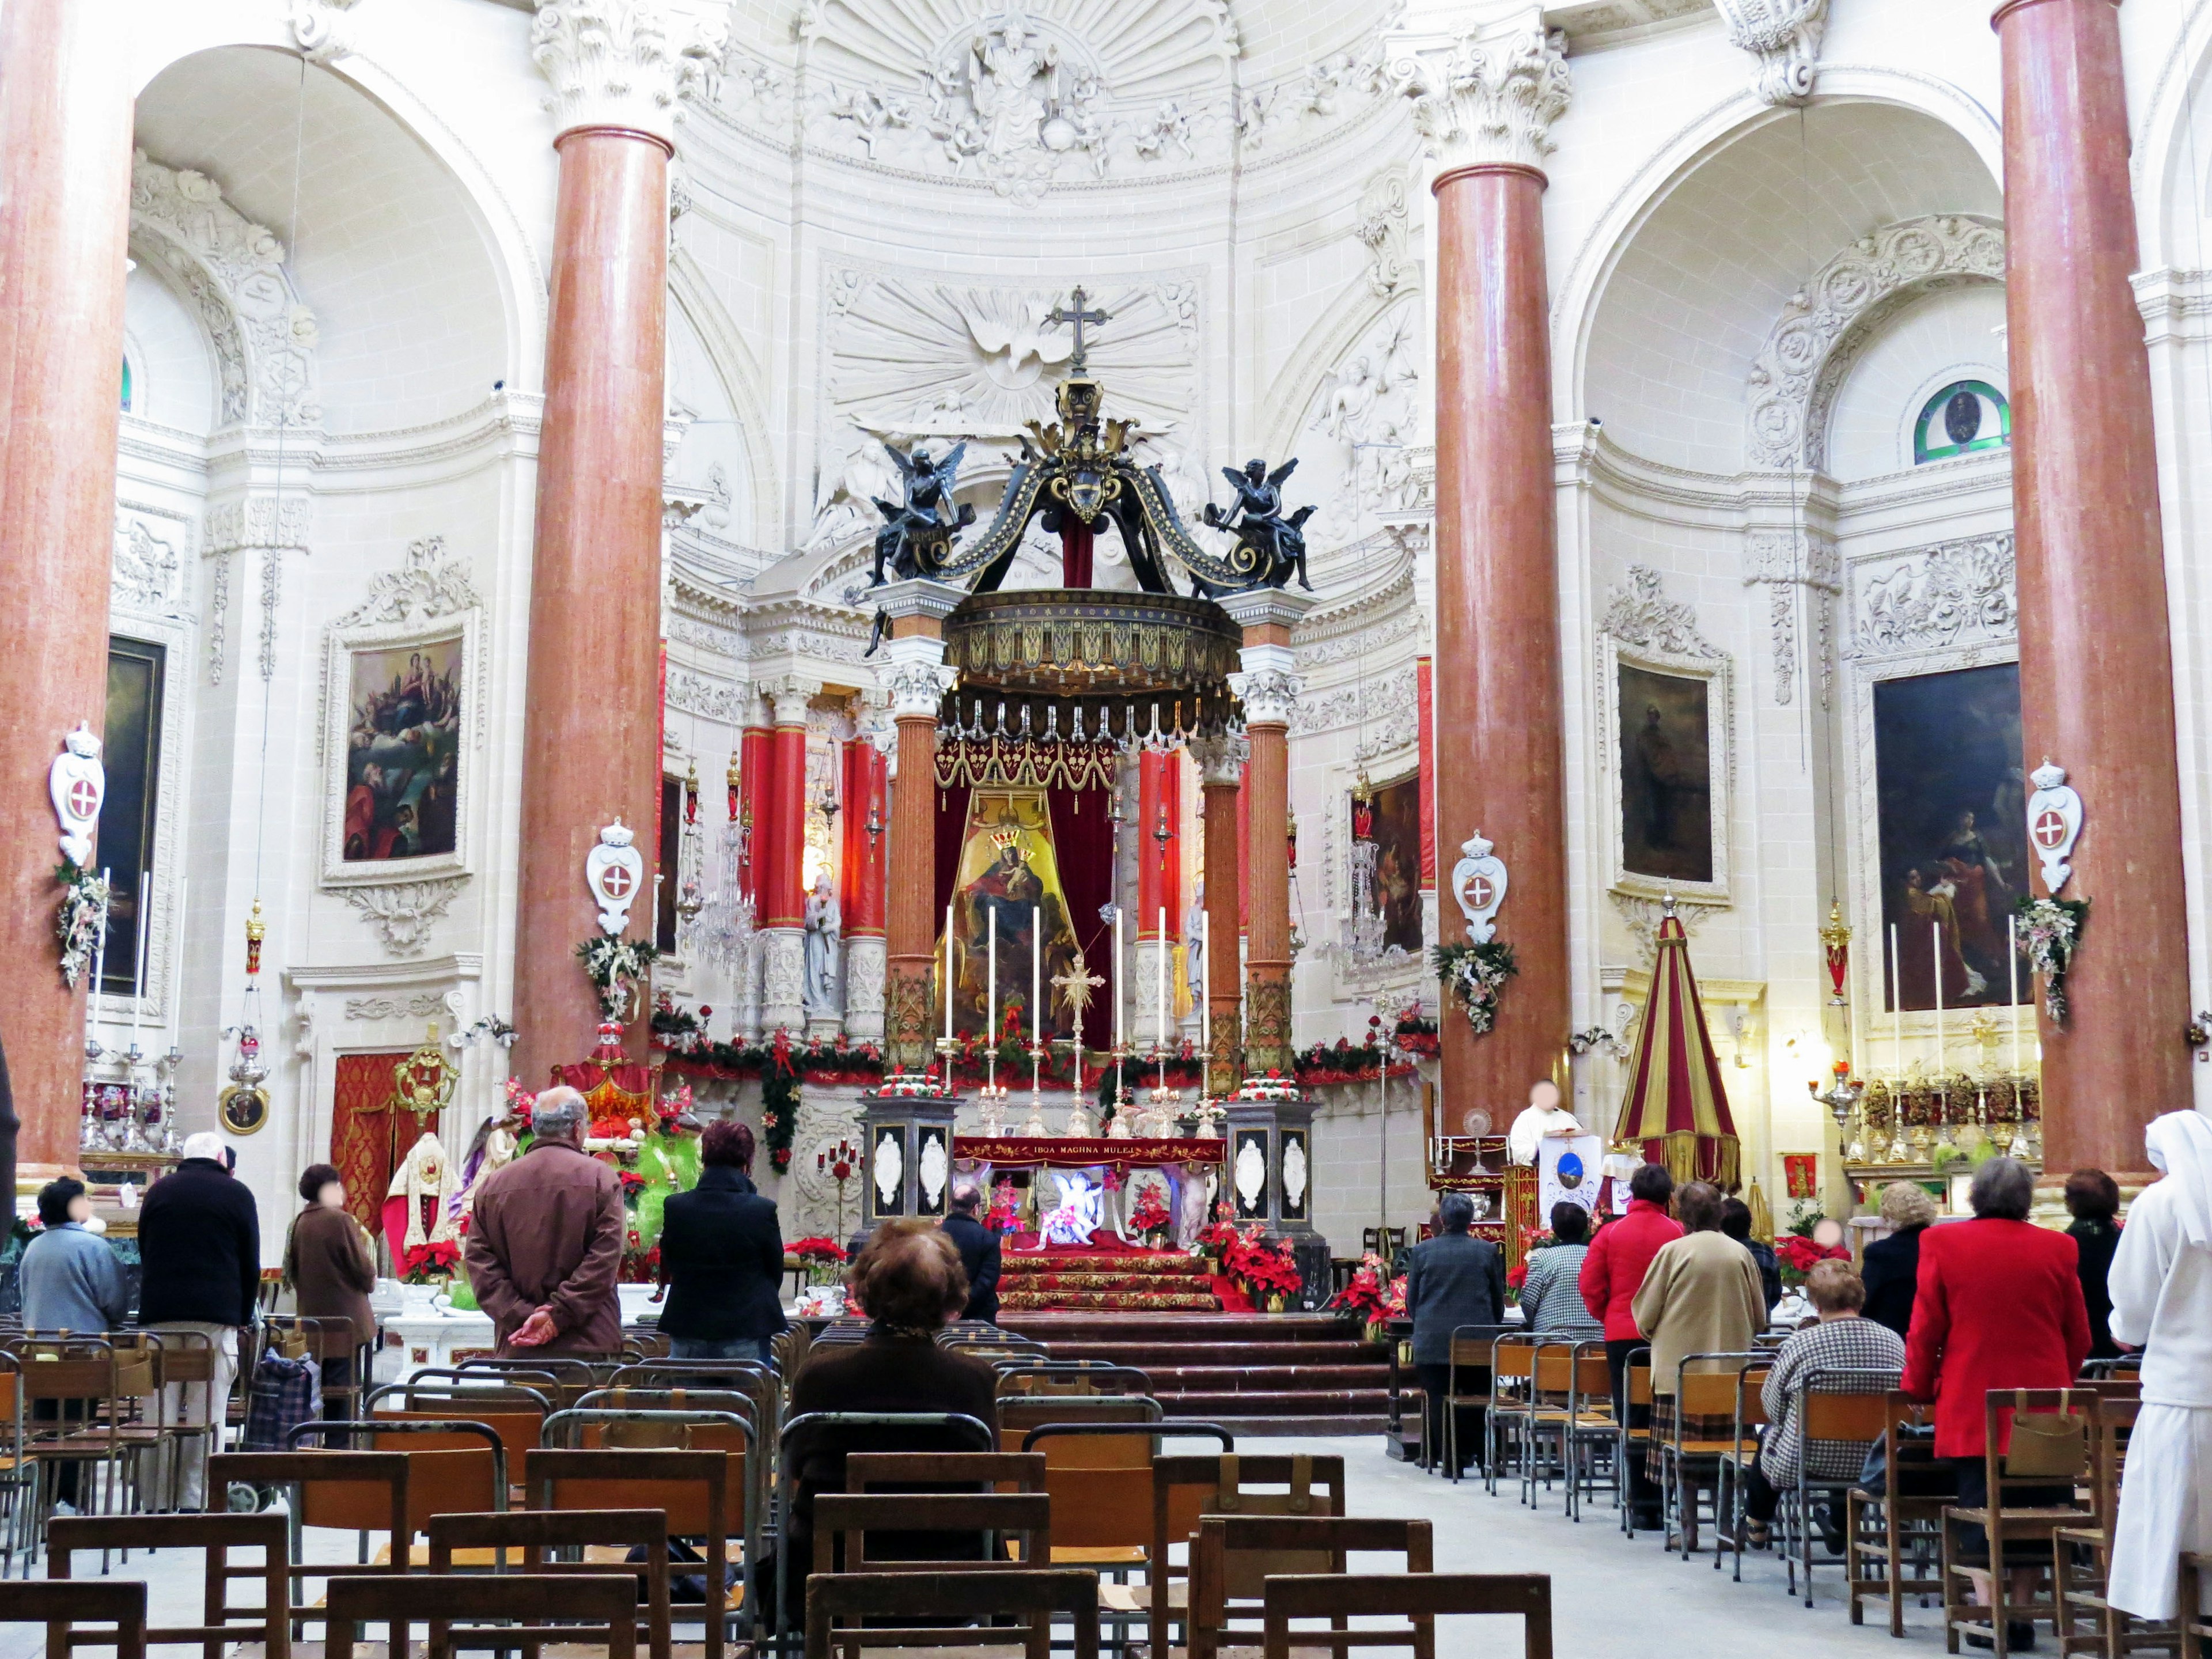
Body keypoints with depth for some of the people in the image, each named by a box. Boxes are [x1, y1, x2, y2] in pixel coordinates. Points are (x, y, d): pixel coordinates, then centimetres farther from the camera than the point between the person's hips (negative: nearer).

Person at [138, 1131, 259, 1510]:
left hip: (160, 1315, 3)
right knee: (207, 1413, -2)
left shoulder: (158, 1191, 13)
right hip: (217, 1317, -3)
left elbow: (144, 1255, 18)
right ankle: (196, 1502, -5)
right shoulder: (237, 1194, 4)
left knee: (161, 1410, 4)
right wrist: (244, 1318, 14)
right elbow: (251, 1265, 5)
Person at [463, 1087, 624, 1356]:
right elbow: (604, 1259, -10)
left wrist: (520, 1316, -4)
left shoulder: (493, 1185, 9)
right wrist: (559, 1316, -10)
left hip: (518, 1350, 3)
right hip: (590, 1345, -3)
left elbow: (479, 1263, 2)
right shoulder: (600, 1177, -1)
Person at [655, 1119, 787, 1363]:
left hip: (688, 1336, 2)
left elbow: (667, 1273, 8)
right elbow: (776, 1272, 2)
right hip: (746, 1337, -2)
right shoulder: (763, 1210, -10)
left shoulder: (674, 1207, -4)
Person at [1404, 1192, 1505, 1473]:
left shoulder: (1421, 1251, -2)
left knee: (1439, 1402, 3)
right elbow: (1499, 1298, 7)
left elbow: (1411, 1300, 4)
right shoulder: (1488, 1251, 0)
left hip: (1433, 1343, -1)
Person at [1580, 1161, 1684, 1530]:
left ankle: (1641, 1506, 6)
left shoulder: (1611, 1232, -1)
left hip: (1622, 1335, 1)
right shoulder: (1679, 1233, -6)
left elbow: (1589, 1285, -1)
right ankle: (1666, 1501, 8)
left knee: (1632, 1419, 6)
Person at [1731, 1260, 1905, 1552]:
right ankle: (1841, 1525, 46)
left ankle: (1756, 1525, 47)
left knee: (1768, 1433, 28)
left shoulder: (1800, 1343, -17)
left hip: (1810, 1463, -3)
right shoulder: (1893, 1341, -8)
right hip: (1875, 1466, 3)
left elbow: (1773, 1408, -5)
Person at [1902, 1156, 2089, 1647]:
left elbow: (1924, 1331, -2)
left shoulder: (1943, 1244, -4)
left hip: (1970, 1408, -1)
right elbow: (2079, 1336, 7)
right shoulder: (2057, 1248, 0)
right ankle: (2021, 1615, 12)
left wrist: (1918, 1388, 12)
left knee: (1979, 1509, 7)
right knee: (2034, 1509, 11)